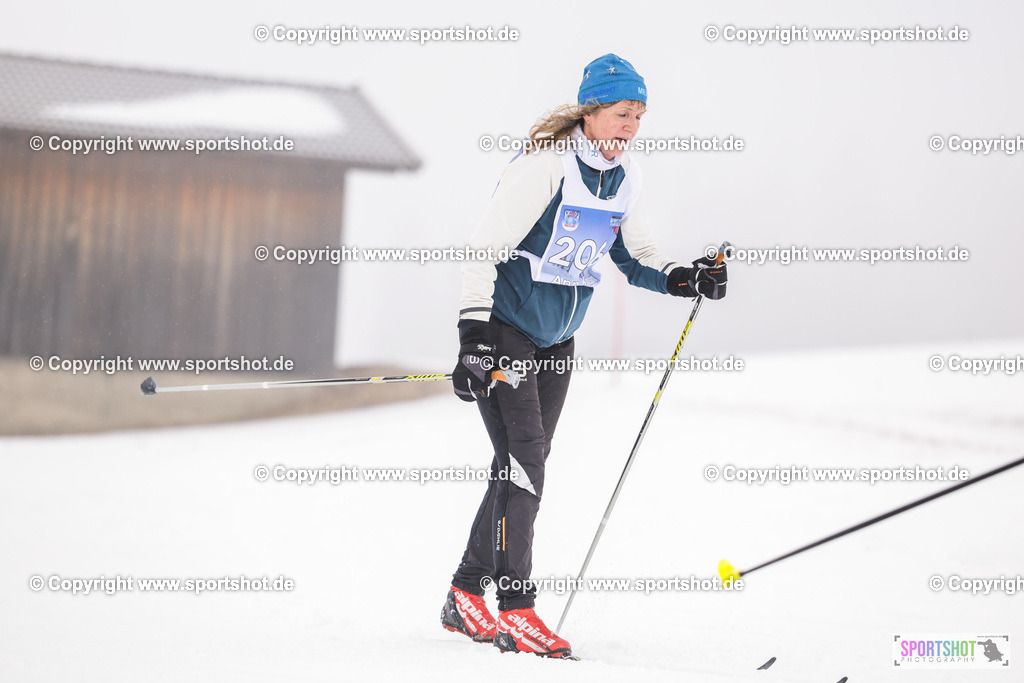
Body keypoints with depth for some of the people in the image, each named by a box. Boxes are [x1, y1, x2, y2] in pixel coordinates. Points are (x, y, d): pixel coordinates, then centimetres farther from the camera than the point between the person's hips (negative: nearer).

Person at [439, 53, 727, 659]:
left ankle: (466, 597, 21)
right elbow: (484, 249, -22)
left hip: (557, 340, 8)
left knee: (523, 468, 10)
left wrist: (684, 279, -7)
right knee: (523, 459, -14)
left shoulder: (627, 178, 1)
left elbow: (635, 254, 13)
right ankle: (518, 613, -10)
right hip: (505, 330, -8)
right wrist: (474, 337, -29)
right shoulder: (545, 167, -21)